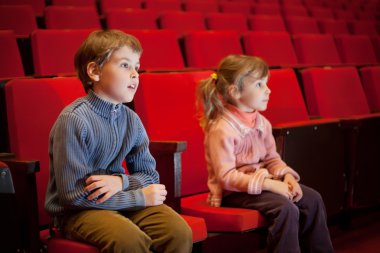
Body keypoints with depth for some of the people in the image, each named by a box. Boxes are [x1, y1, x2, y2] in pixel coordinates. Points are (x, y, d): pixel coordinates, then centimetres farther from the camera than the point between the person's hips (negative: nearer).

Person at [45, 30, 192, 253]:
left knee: (180, 232, -17)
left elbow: (150, 175, 10)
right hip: (77, 211, -5)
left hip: (120, 200, 6)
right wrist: (141, 197, -17)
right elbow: (74, 194, -19)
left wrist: (121, 182, -14)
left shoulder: (131, 119, 3)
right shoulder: (73, 119, -17)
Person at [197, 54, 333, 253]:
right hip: (233, 192, -9)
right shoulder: (221, 129, -21)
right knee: (286, 209, -27)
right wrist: (269, 184, -29)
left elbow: (272, 158, 14)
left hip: (261, 182, 9)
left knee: (312, 199, 0)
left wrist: (286, 175, -8)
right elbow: (226, 177, -25)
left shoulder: (262, 123, 5)